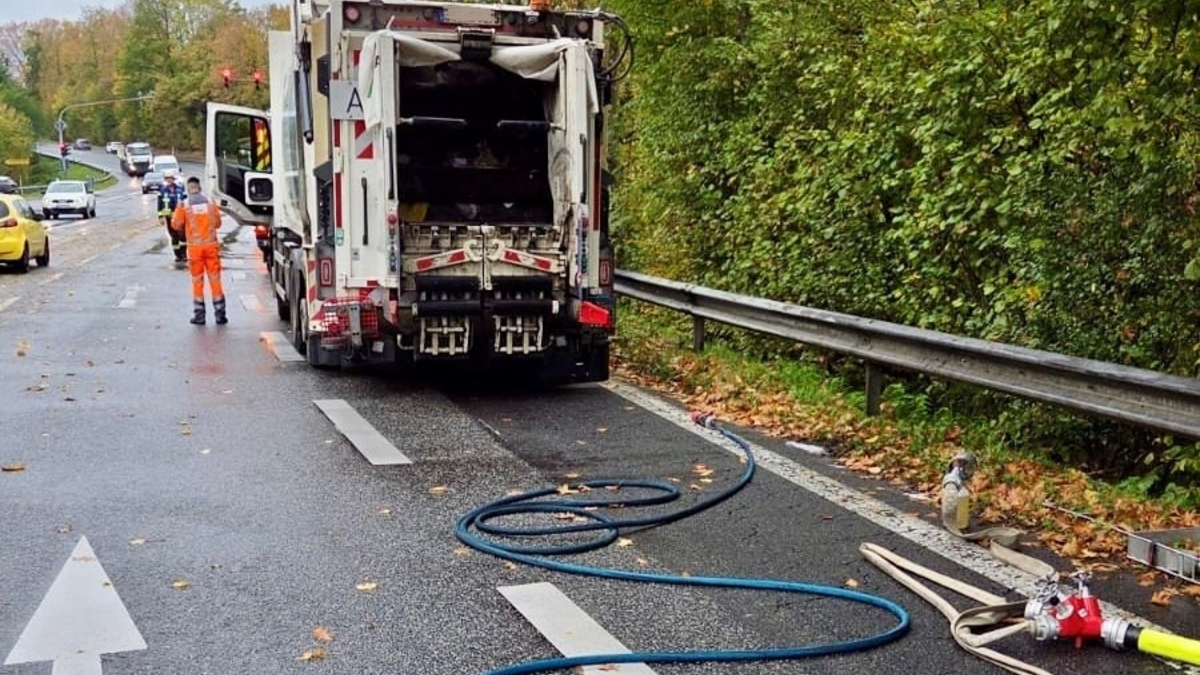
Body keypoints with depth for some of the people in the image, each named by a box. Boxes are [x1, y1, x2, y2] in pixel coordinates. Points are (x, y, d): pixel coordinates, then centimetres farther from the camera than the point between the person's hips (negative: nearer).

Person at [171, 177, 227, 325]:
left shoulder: (183, 205, -4)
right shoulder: (210, 203, 2)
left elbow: (176, 224, -4)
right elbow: (218, 223, 8)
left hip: (195, 246, -1)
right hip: (211, 245, 1)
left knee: (197, 280, 7)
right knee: (215, 279, 6)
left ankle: (199, 315, 8)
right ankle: (220, 313, 6)